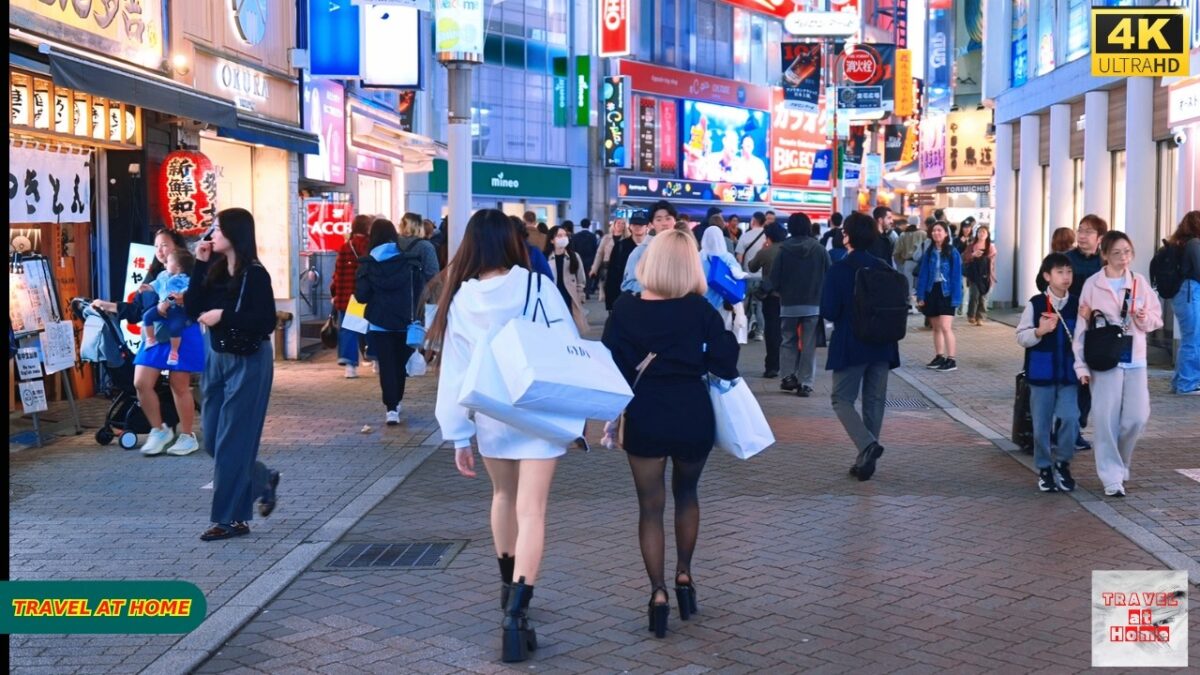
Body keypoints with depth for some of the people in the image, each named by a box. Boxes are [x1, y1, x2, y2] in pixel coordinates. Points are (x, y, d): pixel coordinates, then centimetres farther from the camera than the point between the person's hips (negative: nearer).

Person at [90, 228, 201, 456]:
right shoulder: (153, 276, 14)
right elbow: (136, 310, 17)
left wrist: (157, 291, -22)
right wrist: (107, 306, 15)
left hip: (181, 336, -7)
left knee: (180, 386, 0)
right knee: (141, 383, 0)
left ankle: (187, 436, 13)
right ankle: (159, 430, 15)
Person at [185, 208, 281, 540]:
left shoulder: (255, 274, -14)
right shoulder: (216, 270, 6)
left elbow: (266, 322, -19)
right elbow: (193, 308, -1)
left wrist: (224, 316, -22)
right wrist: (200, 266, -5)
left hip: (248, 363, -8)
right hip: (217, 359, 8)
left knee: (232, 441, -4)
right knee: (212, 440, 11)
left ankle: (232, 519, 5)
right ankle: (264, 480, 33)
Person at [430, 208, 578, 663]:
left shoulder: (460, 298, -3)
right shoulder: (538, 288, -9)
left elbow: (454, 369, -2)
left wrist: (458, 435, 3)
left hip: (491, 415, 3)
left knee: (503, 495, 25)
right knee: (530, 510, -5)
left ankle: (508, 583, 41)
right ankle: (515, 611, -17)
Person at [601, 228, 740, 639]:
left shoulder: (626, 309, -6)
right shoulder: (700, 309, -8)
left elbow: (611, 365, -6)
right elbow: (725, 365, -10)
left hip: (644, 417, 0)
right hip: (692, 415, 1)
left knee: (650, 506, 8)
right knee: (686, 494, 24)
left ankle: (658, 591, 2)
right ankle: (684, 575, 26)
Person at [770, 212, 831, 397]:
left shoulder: (784, 250, -9)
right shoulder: (820, 249, -6)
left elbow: (774, 279, -8)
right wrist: (821, 295, 12)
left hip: (789, 305, -1)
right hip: (814, 305, 1)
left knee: (789, 342, 15)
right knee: (809, 345, 6)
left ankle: (790, 376, 7)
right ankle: (805, 383, 3)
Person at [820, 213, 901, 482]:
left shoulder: (838, 269, -12)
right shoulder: (884, 269, 1)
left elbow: (828, 312, -13)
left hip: (849, 345, -4)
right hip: (881, 346, 5)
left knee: (842, 399, 5)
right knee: (874, 401, 11)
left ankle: (867, 444, -18)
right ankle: (866, 461, 14)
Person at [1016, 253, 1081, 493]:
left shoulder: (1077, 305, 5)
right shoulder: (1036, 304, -2)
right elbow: (1021, 336, -1)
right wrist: (1040, 331, -18)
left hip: (1069, 373, 1)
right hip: (1041, 373, -1)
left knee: (1070, 418, -12)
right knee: (1041, 423, 5)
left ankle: (1062, 463, 10)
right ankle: (1044, 468, 22)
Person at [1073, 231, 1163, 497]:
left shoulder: (1140, 282, 7)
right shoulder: (1092, 284, -2)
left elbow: (1157, 318, 12)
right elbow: (1082, 327, -2)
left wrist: (1145, 319, -11)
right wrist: (1081, 365, -7)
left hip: (1135, 359, 3)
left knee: (1138, 417, 1)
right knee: (1108, 420, -4)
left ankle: (1119, 462, 27)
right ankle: (1112, 478, 4)